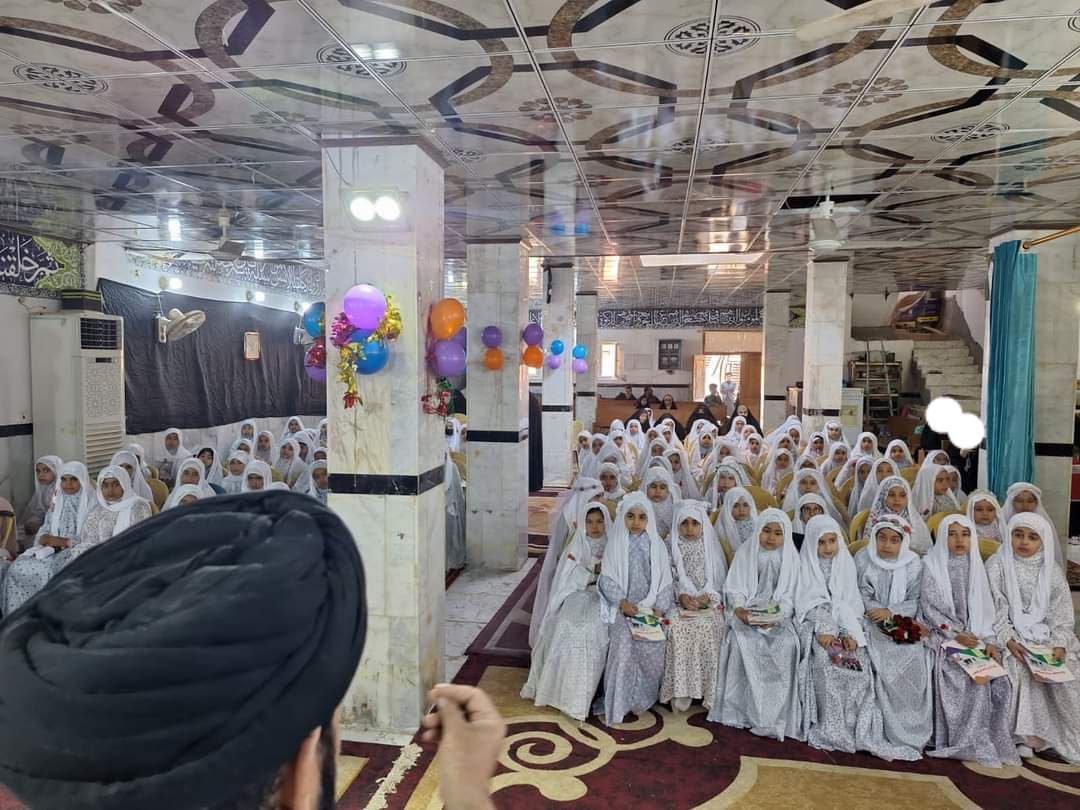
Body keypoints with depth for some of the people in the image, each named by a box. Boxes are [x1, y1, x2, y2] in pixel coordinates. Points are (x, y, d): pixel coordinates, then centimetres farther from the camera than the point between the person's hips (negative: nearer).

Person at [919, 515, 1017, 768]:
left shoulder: (975, 567, 12)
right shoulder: (933, 565, 0)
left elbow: (984, 608, 10)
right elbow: (928, 608, -5)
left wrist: (989, 641, -4)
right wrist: (956, 634, -14)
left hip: (975, 636, 4)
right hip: (944, 636, -4)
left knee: (996, 678, -20)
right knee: (968, 675, -25)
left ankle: (993, 740, -8)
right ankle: (968, 744, -15)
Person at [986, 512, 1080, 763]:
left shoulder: (1052, 572, 8)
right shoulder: (997, 565, -2)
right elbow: (994, 609, -7)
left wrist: (1060, 644, -12)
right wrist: (1008, 640, -18)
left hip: (1043, 634, 3)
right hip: (1010, 633, -3)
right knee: (1019, 669, -28)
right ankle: (1024, 734, -17)